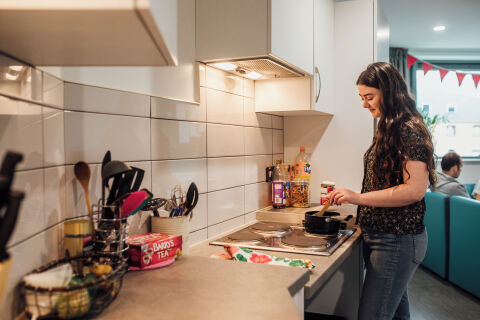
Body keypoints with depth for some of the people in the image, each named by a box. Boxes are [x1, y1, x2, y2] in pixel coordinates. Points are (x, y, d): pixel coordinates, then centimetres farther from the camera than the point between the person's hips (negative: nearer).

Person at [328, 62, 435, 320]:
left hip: (397, 241, -9)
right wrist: (349, 196, 12)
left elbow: (415, 190, -22)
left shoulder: (410, 130, -15)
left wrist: (359, 197, -23)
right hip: (378, 237, 9)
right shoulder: (388, 129, 13)